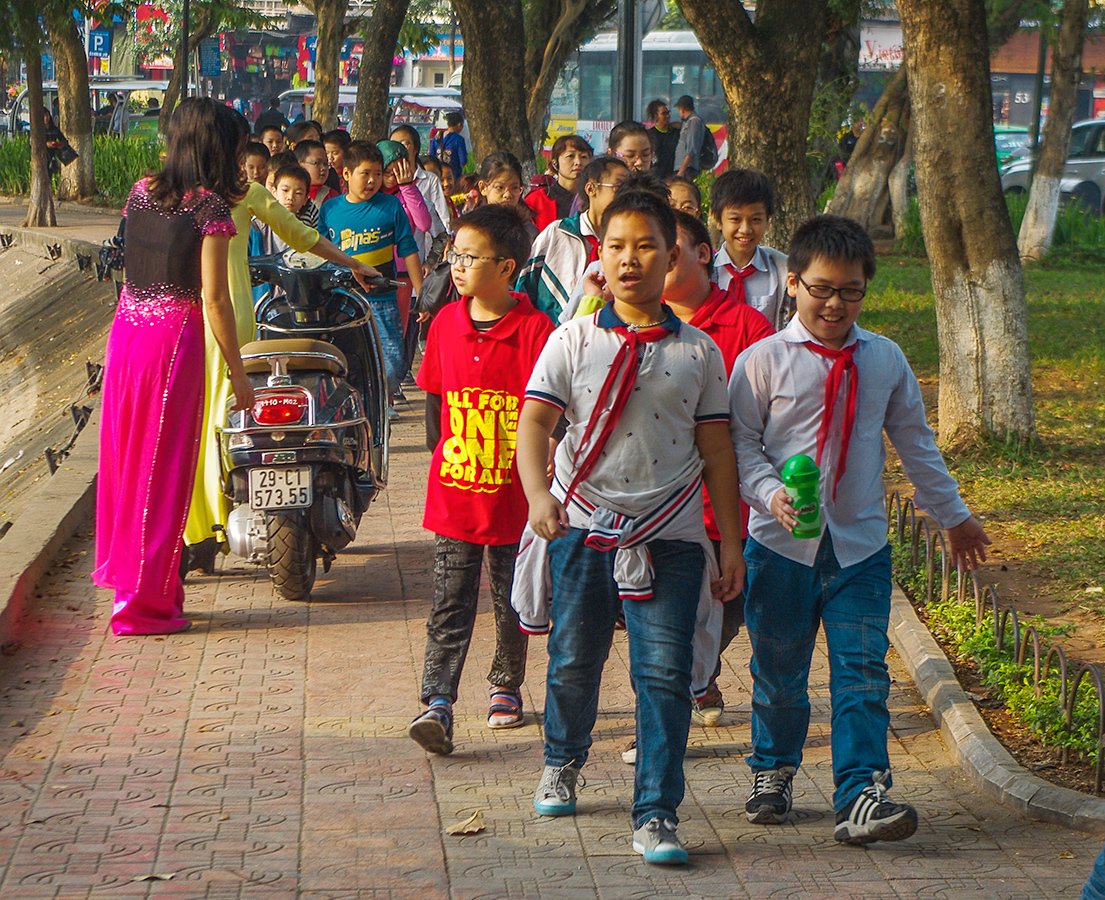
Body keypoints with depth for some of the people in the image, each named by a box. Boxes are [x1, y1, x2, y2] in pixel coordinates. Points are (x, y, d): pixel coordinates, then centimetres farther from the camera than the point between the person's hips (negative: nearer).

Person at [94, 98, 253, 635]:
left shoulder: (141, 192, 9)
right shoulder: (210, 206, -11)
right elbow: (214, 298, -13)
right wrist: (236, 372, -7)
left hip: (124, 331, 6)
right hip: (174, 340, -6)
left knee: (124, 458, 17)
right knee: (162, 470, 1)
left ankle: (119, 567, 30)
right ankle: (144, 601, 5)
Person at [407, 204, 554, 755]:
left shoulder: (534, 331, -11)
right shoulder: (446, 324, 3)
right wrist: (441, 455, 11)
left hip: (512, 497, -2)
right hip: (453, 493, 2)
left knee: (511, 603, 13)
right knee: (449, 605, -3)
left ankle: (505, 687, 31)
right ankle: (437, 702, -8)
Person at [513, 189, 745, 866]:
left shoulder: (699, 352, 5)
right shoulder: (573, 340, 3)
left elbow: (716, 450, 9)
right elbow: (535, 420, -6)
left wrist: (731, 542, 7)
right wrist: (538, 493, -25)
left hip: (670, 535, 0)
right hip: (583, 527, 0)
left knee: (665, 672, -8)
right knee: (574, 661, 11)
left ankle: (656, 814, -3)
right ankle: (563, 762, 40)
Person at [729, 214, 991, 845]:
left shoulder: (886, 359, 7)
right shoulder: (763, 360, -3)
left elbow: (916, 441, 17)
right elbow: (740, 442, -2)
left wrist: (952, 514, 23)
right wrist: (772, 494, -19)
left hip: (861, 544, 2)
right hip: (781, 543, -2)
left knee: (863, 673, -8)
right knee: (779, 672, 9)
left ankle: (861, 796, -10)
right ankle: (774, 772, 30)